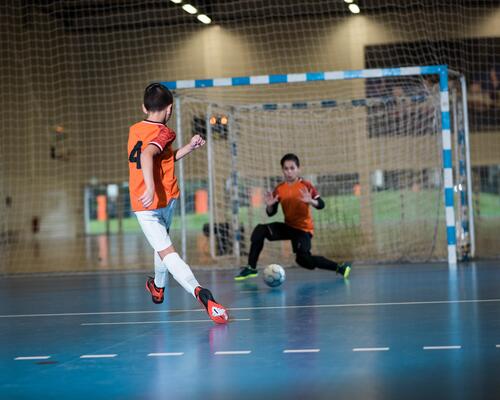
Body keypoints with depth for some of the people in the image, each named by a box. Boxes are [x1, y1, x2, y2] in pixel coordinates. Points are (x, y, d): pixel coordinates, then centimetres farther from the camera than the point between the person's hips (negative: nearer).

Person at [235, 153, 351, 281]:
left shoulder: (305, 185, -12)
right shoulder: (279, 189, -1)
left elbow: (321, 204, -20)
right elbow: (271, 213, 2)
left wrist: (311, 201, -40)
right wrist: (269, 205, -19)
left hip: (303, 229, -5)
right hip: (288, 226, 5)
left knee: (304, 260, -22)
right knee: (260, 230, -16)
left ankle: (339, 267, -5)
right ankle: (251, 268, -12)